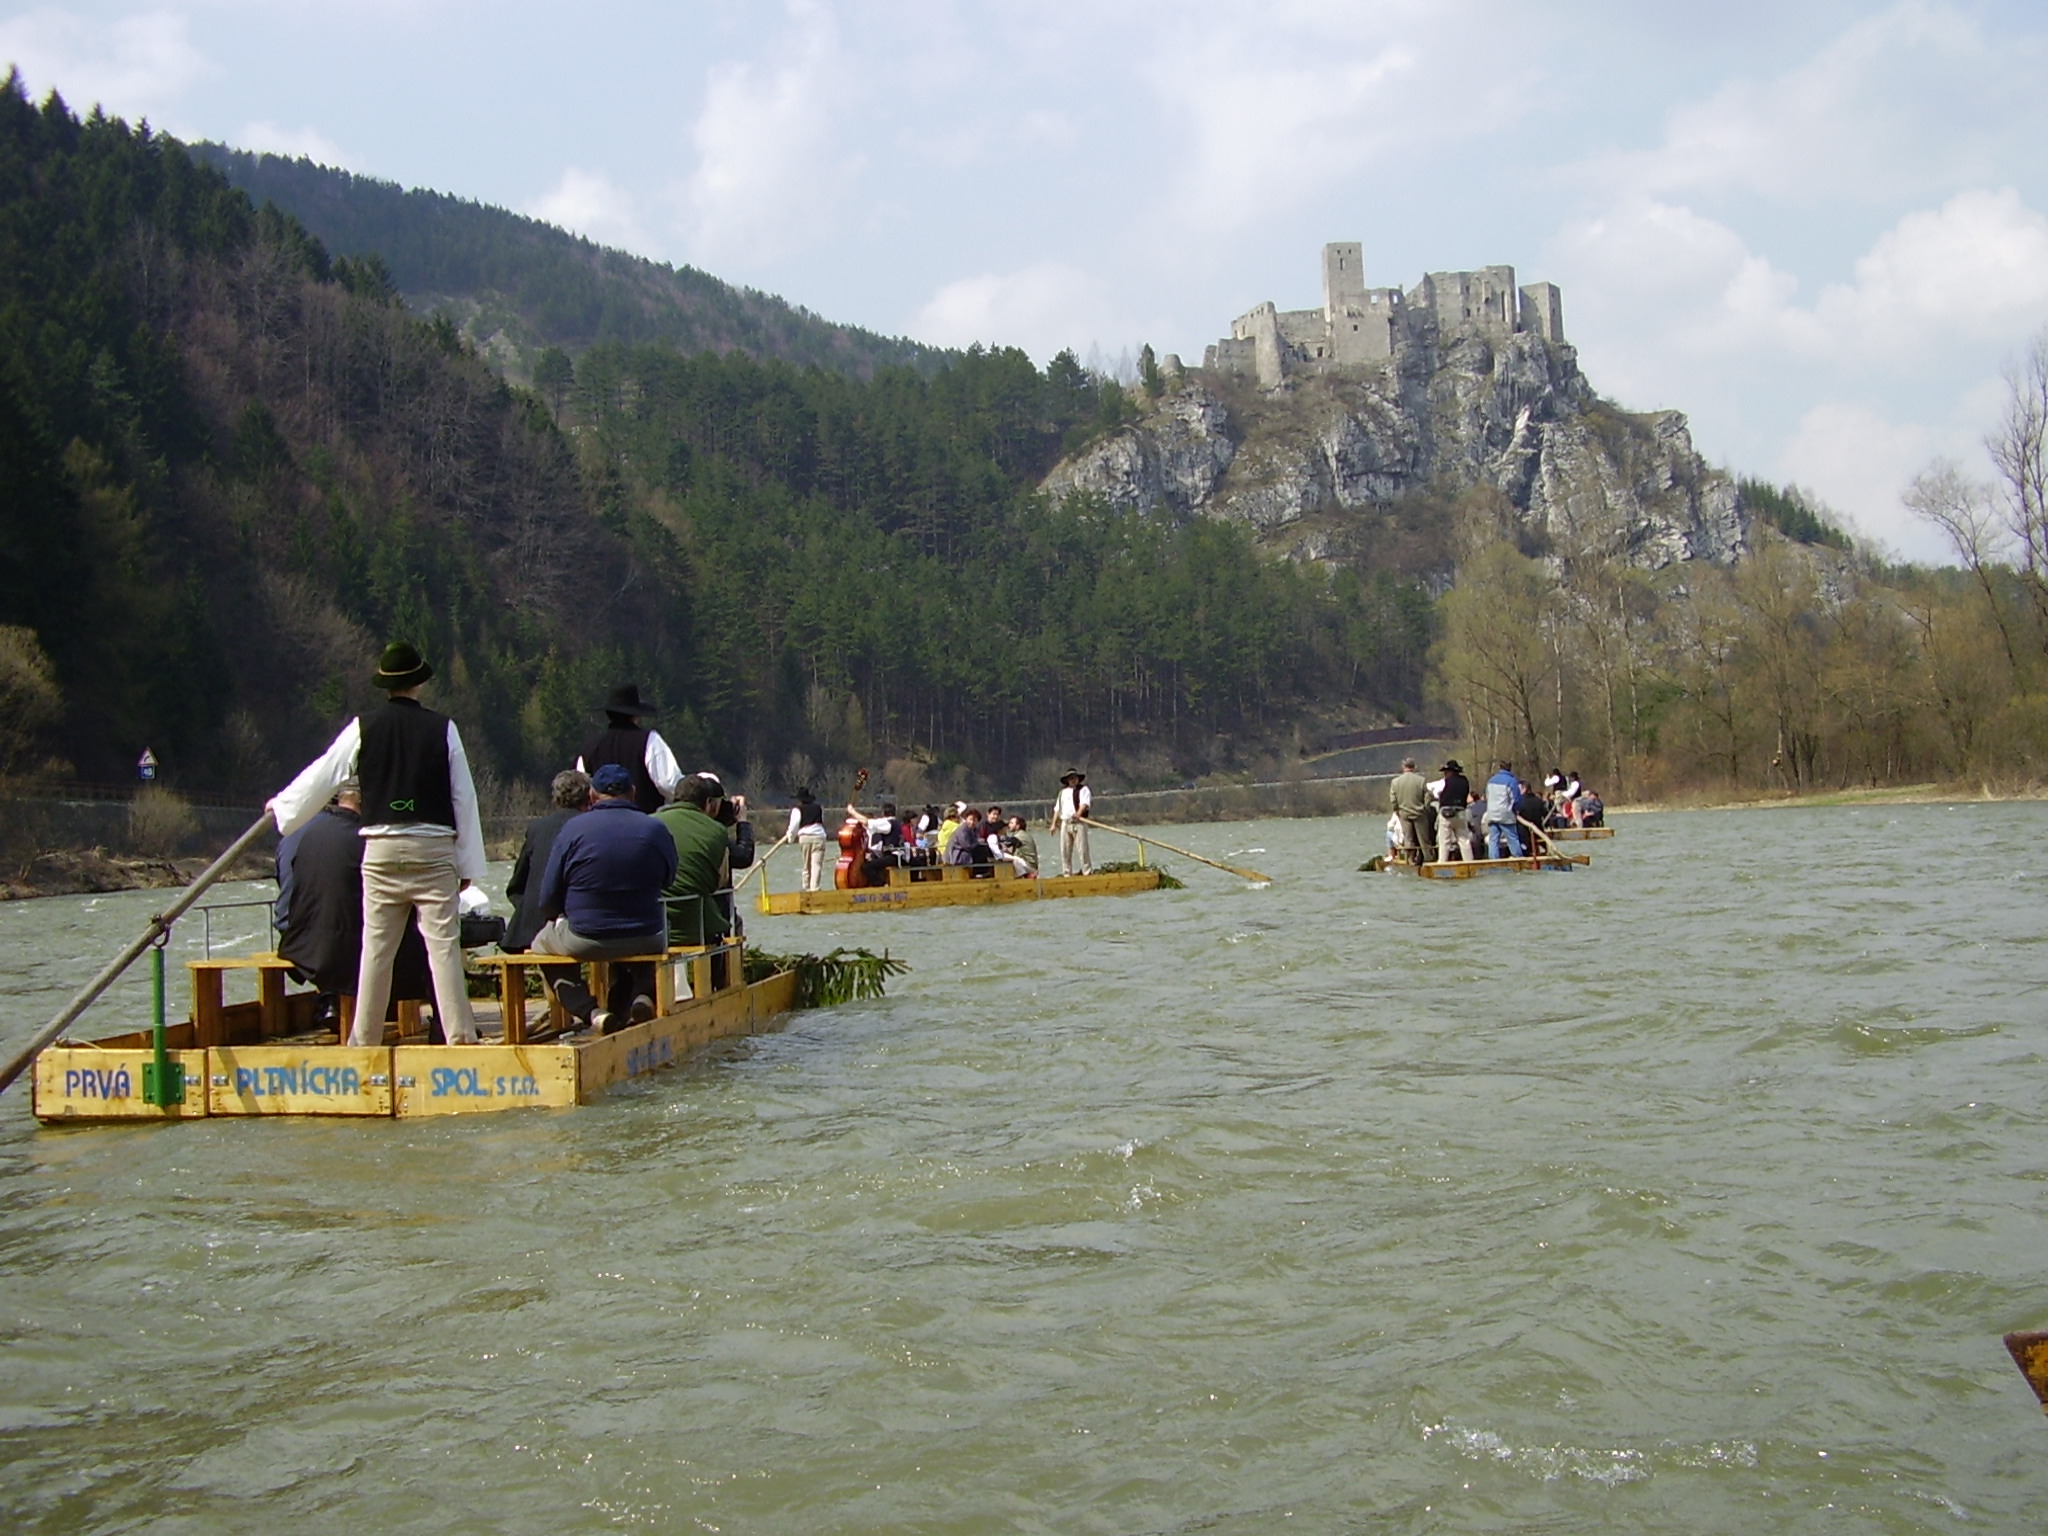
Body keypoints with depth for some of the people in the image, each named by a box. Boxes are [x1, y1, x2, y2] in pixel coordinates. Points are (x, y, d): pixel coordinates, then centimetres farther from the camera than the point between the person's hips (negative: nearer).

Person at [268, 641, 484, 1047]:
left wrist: (281, 806, 33)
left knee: (376, 948, 8)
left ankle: (365, 1039, 14)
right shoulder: (442, 728, 1)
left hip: (381, 850, 2)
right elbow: (464, 797, 2)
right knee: (443, 944, -4)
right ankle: (460, 1035, -9)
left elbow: (320, 777, 13)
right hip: (433, 849, -2)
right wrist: (468, 864, 8)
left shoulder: (363, 728, 3)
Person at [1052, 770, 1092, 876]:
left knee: (1082, 849, -10)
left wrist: (1079, 813, -31)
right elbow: (1057, 808, 22)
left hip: (1078, 823, -5)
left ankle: (1087, 871, -9)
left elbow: (1085, 803, -13)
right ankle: (1067, 873, 11)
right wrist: (1054, 824, 15)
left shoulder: (1083, 789, 4)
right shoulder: (1063, 792, 21)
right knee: (1065, 851, 5)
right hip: (1065, 823, 5)